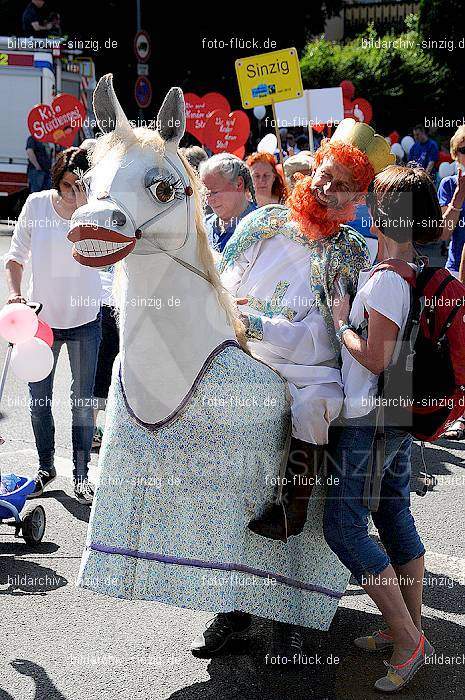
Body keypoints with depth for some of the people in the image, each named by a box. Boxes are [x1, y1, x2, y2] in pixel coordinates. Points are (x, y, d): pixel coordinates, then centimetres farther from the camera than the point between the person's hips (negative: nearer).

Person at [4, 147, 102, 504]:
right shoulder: (37, 204, -6)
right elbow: (17, 253, 2)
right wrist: (15, 292, -10)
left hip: (84, 319, -2)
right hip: (41, 315, 2)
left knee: (83, 401, 4)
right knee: (38, 398, 12)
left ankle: (81, 474, 19)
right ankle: (46, 467, 32)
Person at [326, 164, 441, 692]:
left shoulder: (384, 279, -22)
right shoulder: (422, 274, 6)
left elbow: (375, 358, -22)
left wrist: (340, 322, -9)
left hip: (368, 420, -9)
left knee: (343, 525, -3)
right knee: (396, 518, 16)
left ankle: (407, 640, 2)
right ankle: (410, 632, 27)